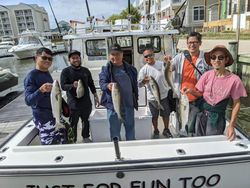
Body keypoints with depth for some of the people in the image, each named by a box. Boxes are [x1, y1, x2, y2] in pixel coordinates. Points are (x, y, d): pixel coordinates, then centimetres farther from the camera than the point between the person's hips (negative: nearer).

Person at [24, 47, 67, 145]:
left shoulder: (47, 73, 9)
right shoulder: (31, 76, -16)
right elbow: (28, 100, -27)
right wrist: (41, 90, -43)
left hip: (55, 115, 9)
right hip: (43, 118, -9)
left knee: (63, 142, 19)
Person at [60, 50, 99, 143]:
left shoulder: (86, 70, 10)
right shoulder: (66, 71, -3)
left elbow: (91, 84, 17)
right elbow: (63, 86, -10)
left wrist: (95, 96, 15)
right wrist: (72, 85, -29)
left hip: (86, 102, 4)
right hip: (73, 103, -4)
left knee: (86, 121, 15)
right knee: (73, 123, 0)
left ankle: (86, 137, 33)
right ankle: (73, 141, 14)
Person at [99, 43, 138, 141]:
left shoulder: (130, 68, 8)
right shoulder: (106, 69, 0)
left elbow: (135, 85, 15)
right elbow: (102, 82, -13)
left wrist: (135, 98, 11)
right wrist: (107, 85, -35)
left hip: (129, 104, 3)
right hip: (113, 104, -3)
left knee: (130, 127, 17)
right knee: (114, 129, 5)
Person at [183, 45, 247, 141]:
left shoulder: (234, 80, -14)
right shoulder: (207, 75, -7)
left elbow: (236, 103, -5)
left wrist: (231, 125, -9)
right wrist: (191, 91, -19)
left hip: (217, 118, -3)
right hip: (201, 114, 3)